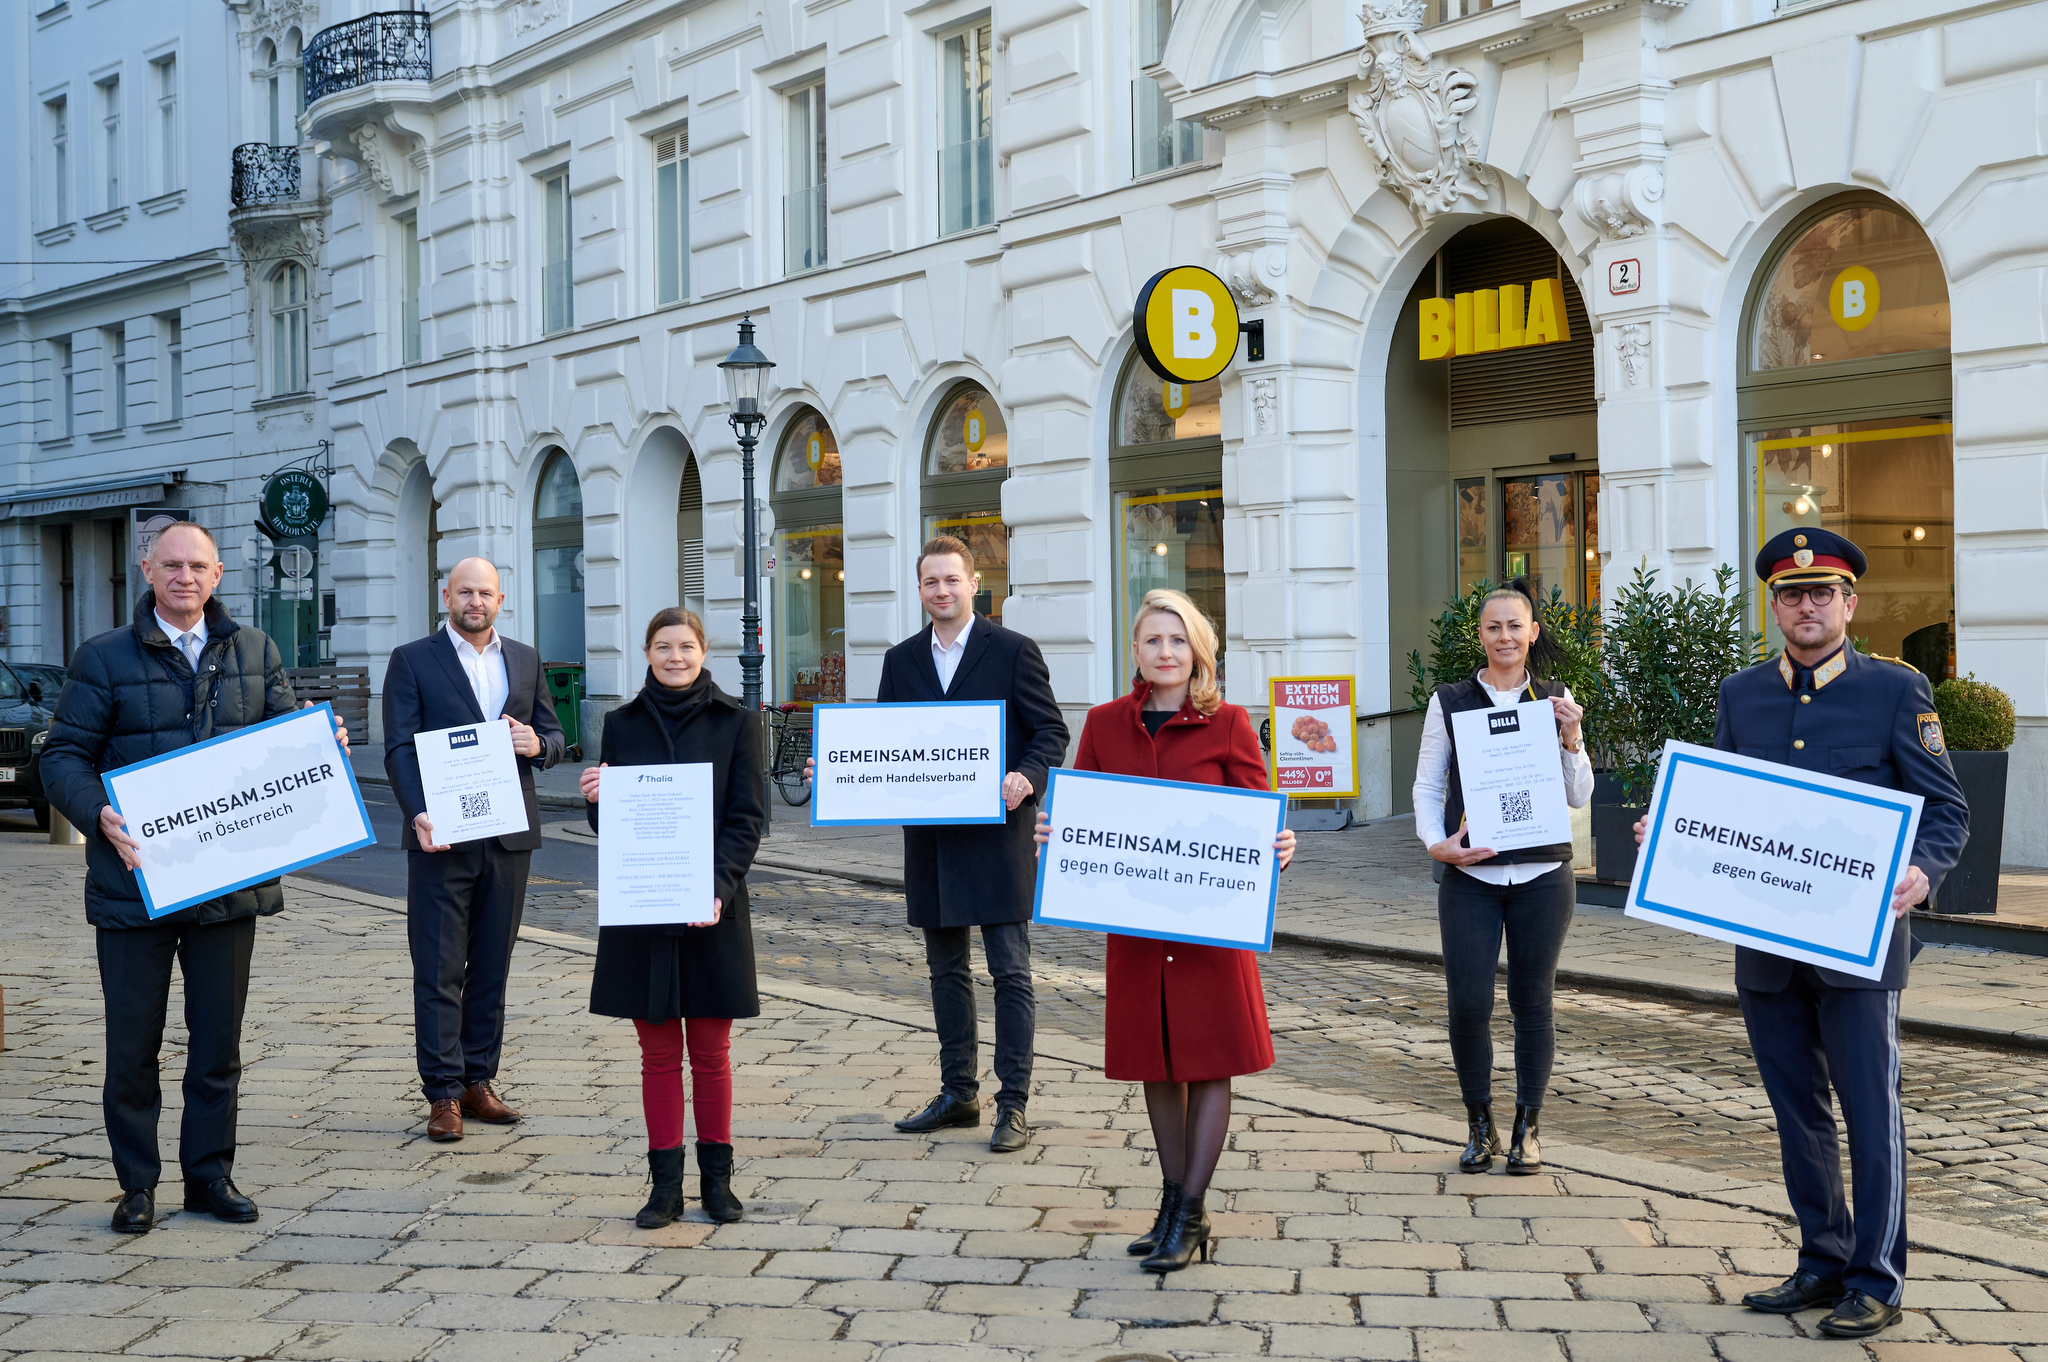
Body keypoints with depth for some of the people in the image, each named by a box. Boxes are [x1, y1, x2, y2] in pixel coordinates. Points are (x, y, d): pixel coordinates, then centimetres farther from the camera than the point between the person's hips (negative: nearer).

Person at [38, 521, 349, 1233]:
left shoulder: (254, 651, 10)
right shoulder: (103, 659, 1)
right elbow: (63, 756, -2)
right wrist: (99, 813, -21)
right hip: (135, 880, -2)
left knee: (218, 1041, 10)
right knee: (132, 1043, 5)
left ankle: (210, 1174, 22)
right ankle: (137, 1184, 18)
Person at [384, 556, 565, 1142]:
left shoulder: (525, 660, 13)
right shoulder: (412, 660, 1)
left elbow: (553, 736, 16)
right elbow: (399, 748, -5)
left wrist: (538, 744, -9)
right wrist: (418, 814, -20)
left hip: (508, 836, 4)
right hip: (442, 837, -4)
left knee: (492, 967, 9)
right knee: (439, 970, -2)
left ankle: (478, 1081, 18)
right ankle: (444, 1093, 3)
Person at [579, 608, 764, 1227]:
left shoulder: (736, 722, 2)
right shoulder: (622, 724, 8)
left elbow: (748, 818, -3)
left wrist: (717, 888, -17)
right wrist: (596, 799, -12)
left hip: (714, 908, -1)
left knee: (711, 1053, 5)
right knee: (658, 1053, 5)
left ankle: (716, 1178, 16)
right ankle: (665, 1182, 12)